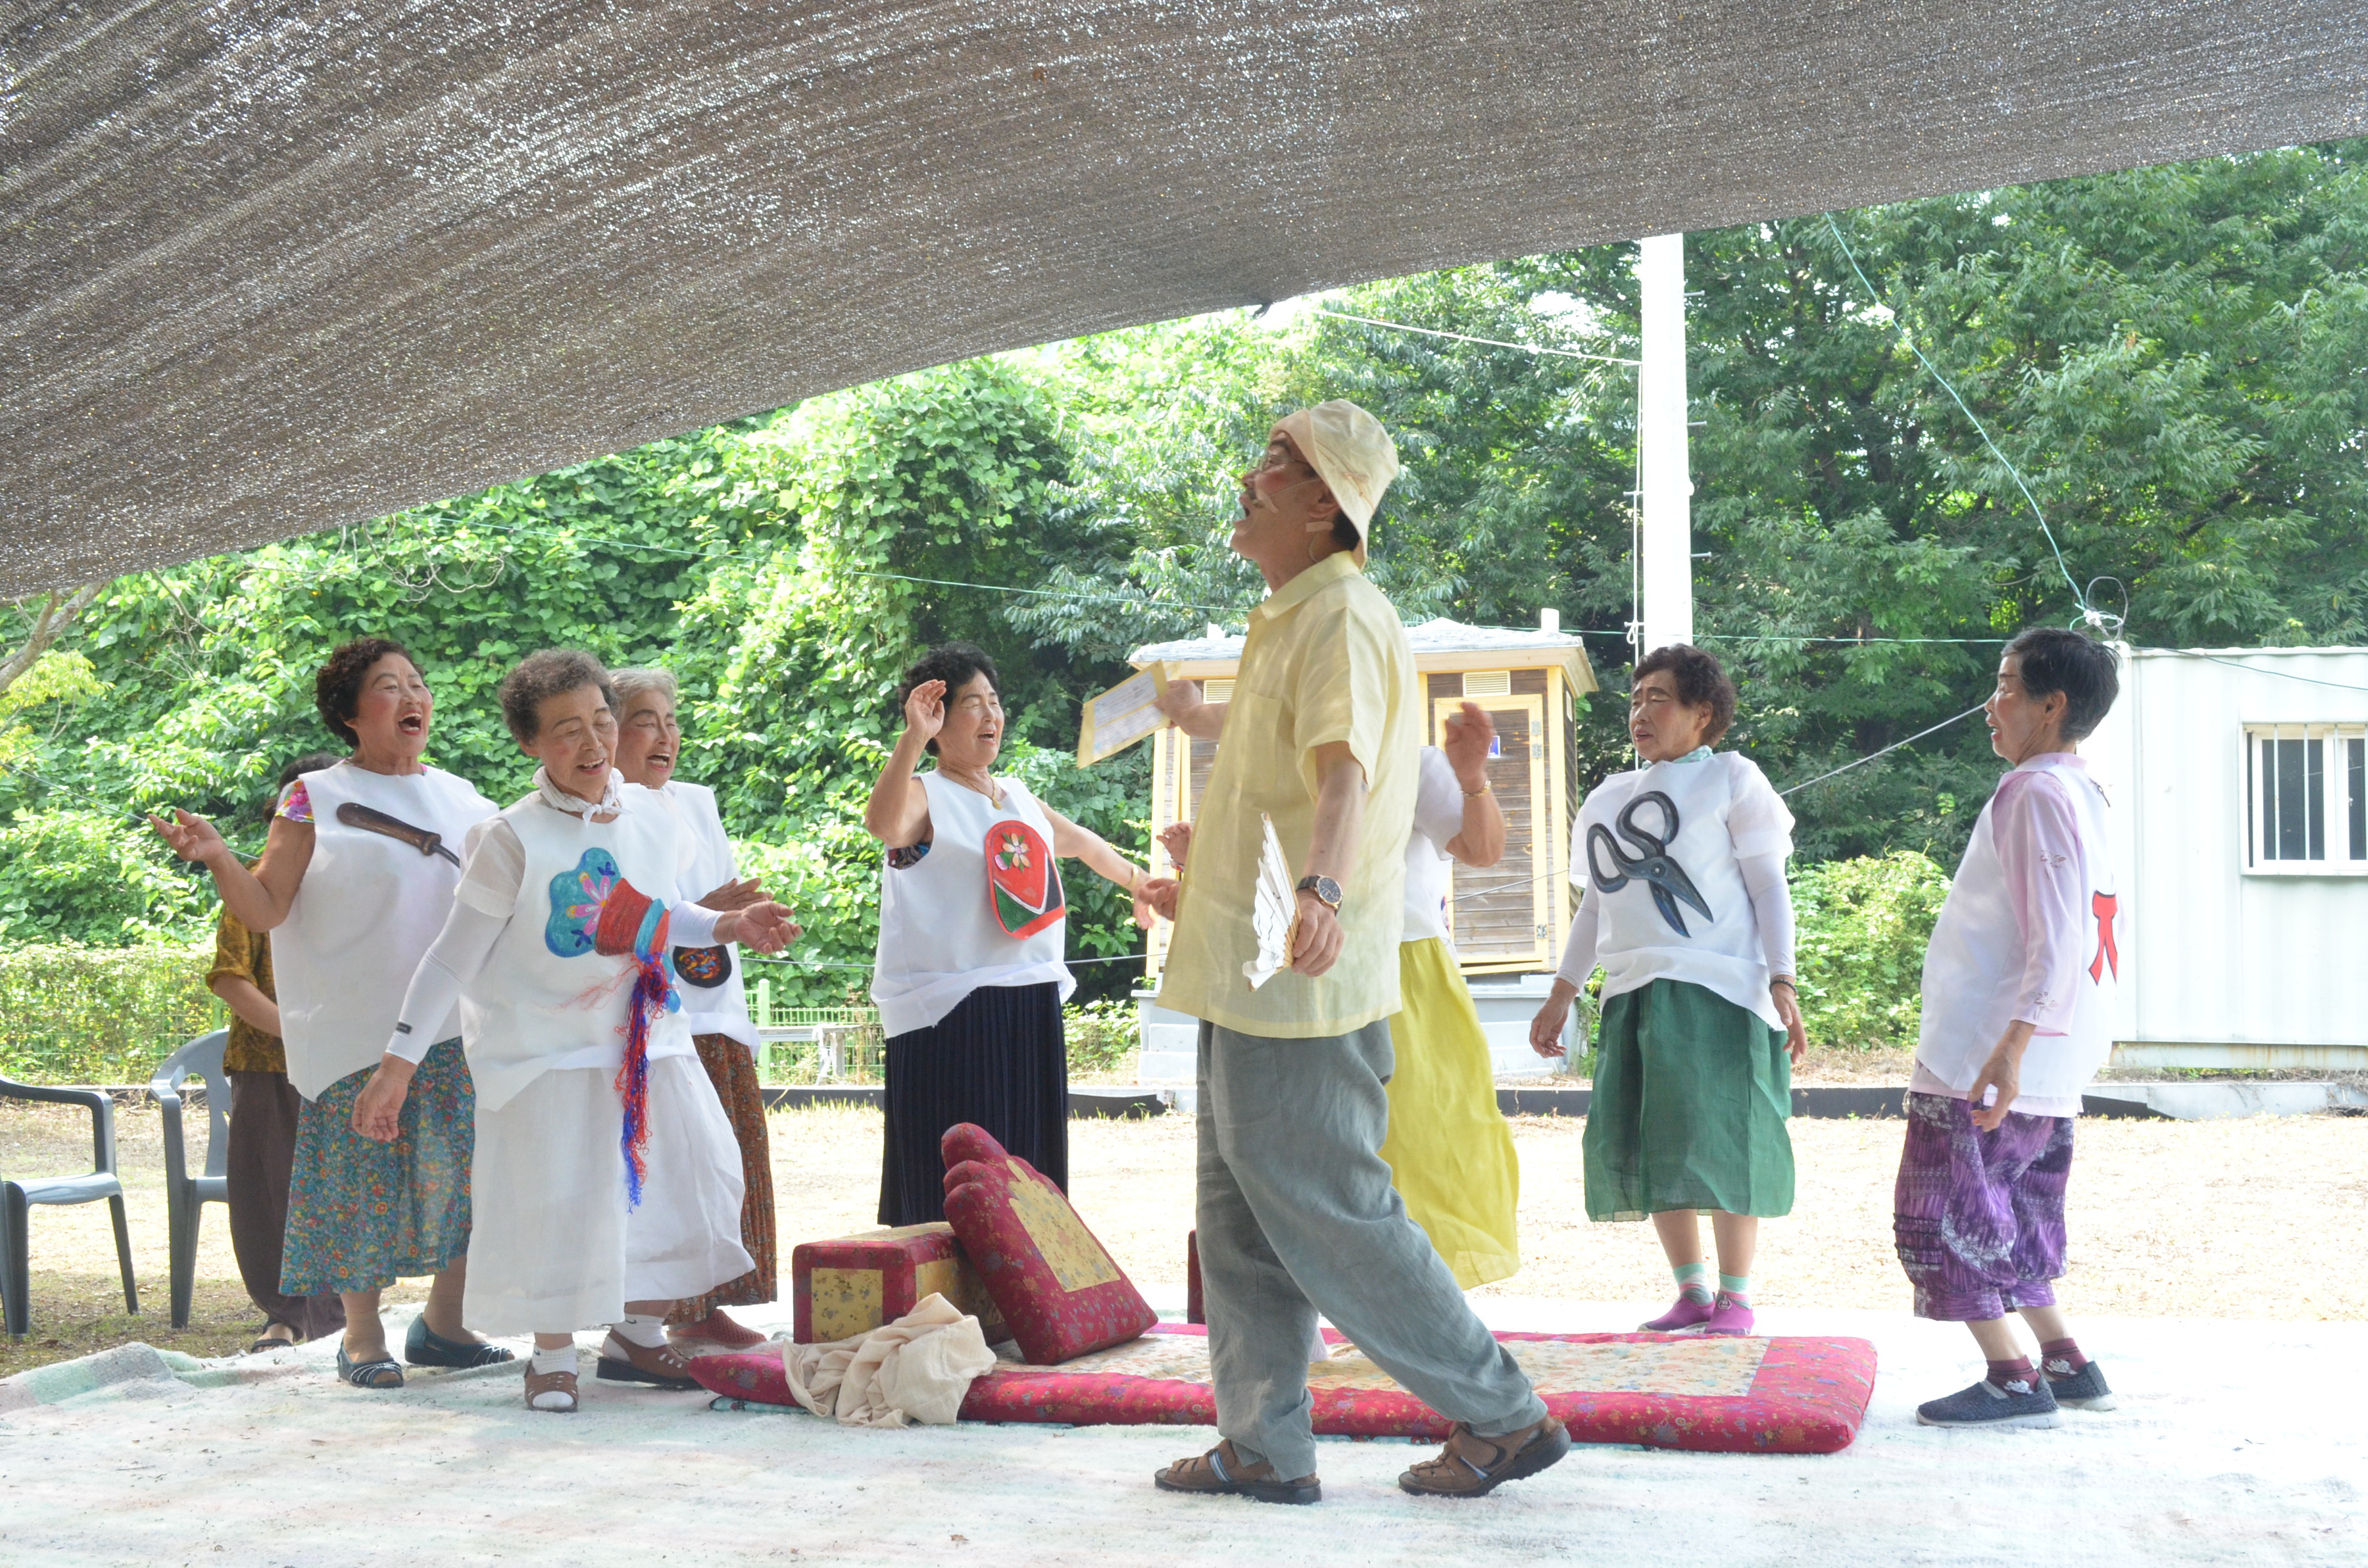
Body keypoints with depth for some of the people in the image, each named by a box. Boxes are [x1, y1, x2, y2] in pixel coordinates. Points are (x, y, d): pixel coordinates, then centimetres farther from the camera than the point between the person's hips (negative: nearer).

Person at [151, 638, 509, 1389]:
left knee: (468, 1170, 4)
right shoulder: (314, 801, -1)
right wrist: (217, 858, -21)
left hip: (458, 1024, 4)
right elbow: (266, 910, -5)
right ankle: (362, 1334, 13)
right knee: (363, 1169, -1)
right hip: (358, 1030, -4)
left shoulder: (464, 800, 13)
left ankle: (442, 1323, 19)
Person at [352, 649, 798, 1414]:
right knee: (555, 1201, -6)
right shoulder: (513, 839, -14)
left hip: (648, 1040, 6)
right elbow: (457, 953, -10)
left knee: (693, 1175, 7)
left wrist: (729, 926, -2)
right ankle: (552, 1359, 14)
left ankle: (635, 1335, 24)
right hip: (546, 1049, -5)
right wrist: (399, 1059, -11)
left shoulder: (652, 816, 0)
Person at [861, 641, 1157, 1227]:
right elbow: (883, 823, -28)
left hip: (1033, 1005, 7)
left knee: (1029, 1169, 9)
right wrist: (912, 740, -35)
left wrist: (1138, 882, 49)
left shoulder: (1019, 796, 19)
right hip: (949, 1013, -7)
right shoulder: (924, 795, -3)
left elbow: (1082, 843, 37)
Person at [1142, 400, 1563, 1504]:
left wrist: (1320, 888, -52)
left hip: (1300, 990, -10)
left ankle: (1504, 1417, 6)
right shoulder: (1288, 620, 19)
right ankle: (1265, 1446, 20)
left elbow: (1345, 771, -33)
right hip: (1248, 974, 10)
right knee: (1243, 1222, 13)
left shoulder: (1340, 617, -14)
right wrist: (1204, 890, 46)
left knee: (1331, 1221, -5)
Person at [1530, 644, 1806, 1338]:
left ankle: (1735, 1295, 4)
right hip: (1633, 991, 6)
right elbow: (1597, 901, 25)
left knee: (1723, 1138, -5)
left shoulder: (1730, 778, 5)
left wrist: (1782, 983, -11)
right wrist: (1561, 995, 22)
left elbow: (1769, 887, 1)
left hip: (1717, 989, -5)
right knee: (1646, 1147, 3)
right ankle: (1691, 1291, 13)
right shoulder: (1611, 796, 20)